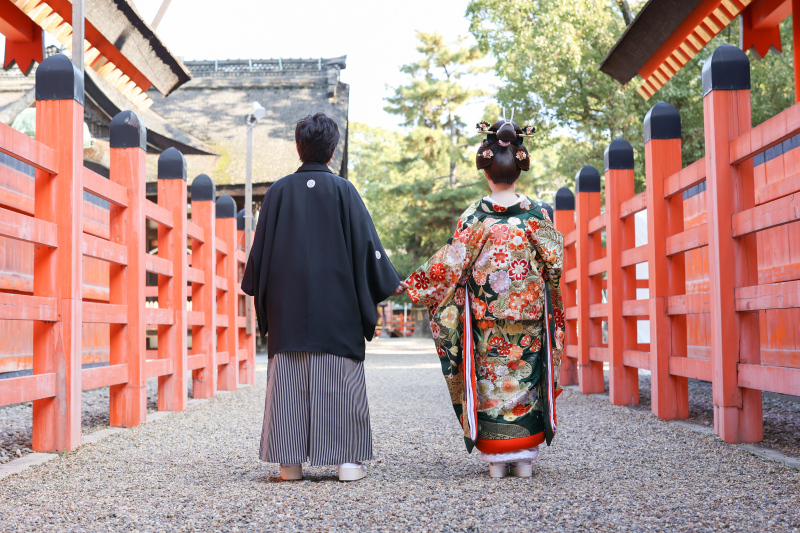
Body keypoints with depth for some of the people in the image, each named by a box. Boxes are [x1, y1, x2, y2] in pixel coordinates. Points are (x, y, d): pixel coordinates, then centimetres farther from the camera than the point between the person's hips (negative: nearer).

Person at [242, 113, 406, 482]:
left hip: (287, 303, 2)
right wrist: (391, 283, 11)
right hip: (336, 304, -2)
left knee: (288, 378, 5)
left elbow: (261, 246, 8)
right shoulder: (342, 190, -3)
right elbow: (366, 242, -1)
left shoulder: (279, 191, 3)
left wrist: (254, 287, 22)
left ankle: (290, 461, 6)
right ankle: (347, 459, 4)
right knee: (338, 379, 2)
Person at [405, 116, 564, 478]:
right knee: (526, 378, 9)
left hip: (485, 321, -1)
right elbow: (554, 265, 1)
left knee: (489, 380, 7)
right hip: (529, 320, 1)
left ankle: (496, 457, 9)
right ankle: (524, 456, 11)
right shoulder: (537, 214, -3)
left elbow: (450, 265, -6)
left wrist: (411, 283, 7)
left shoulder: (475, 216, -7)